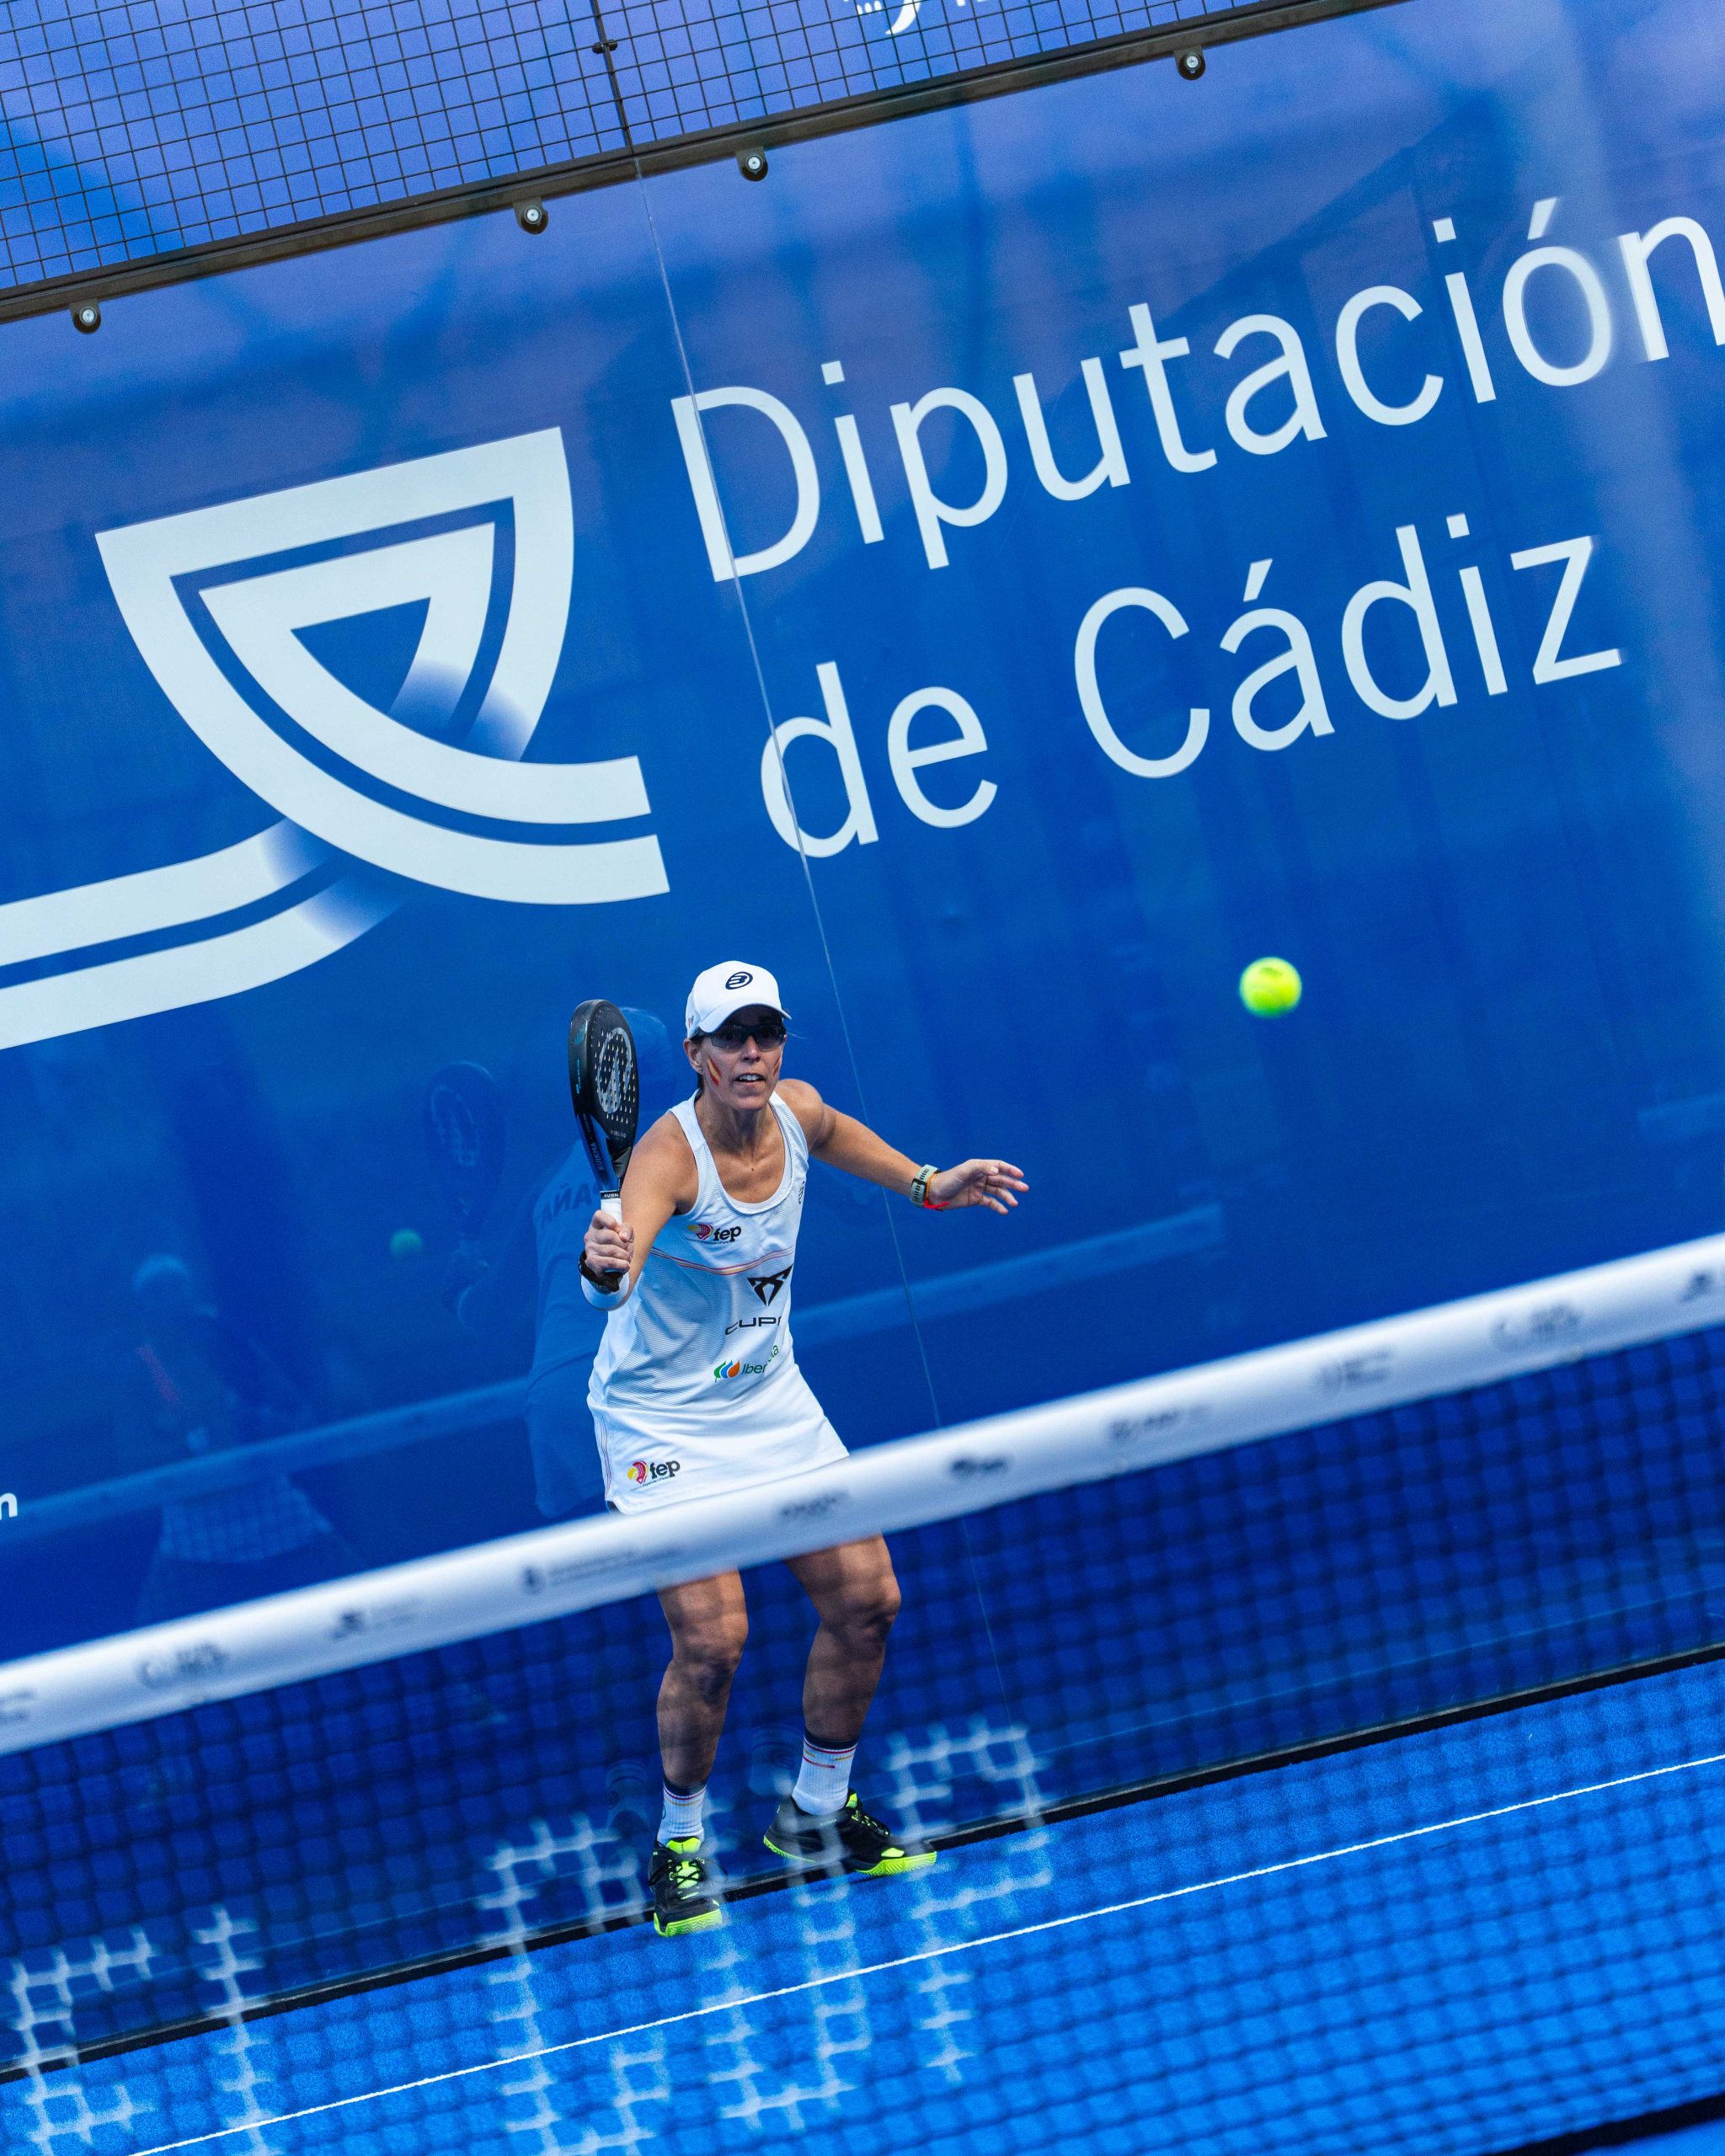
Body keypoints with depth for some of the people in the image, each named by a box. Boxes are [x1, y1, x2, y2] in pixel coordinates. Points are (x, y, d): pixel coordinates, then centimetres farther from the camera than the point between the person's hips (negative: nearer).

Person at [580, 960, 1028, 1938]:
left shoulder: (798, 1112, -8)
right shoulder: (670, 1154, -28)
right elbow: (621, 1260, -49)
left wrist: (926, 1183, 15)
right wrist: (604, 1266, -70)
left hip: (771, 1401, 7)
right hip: (664, 1422, -7)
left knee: (867, 1603, 5)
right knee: (712, 1639, -17)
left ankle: (818, 1813, 27)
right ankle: (680, 1844, 8)